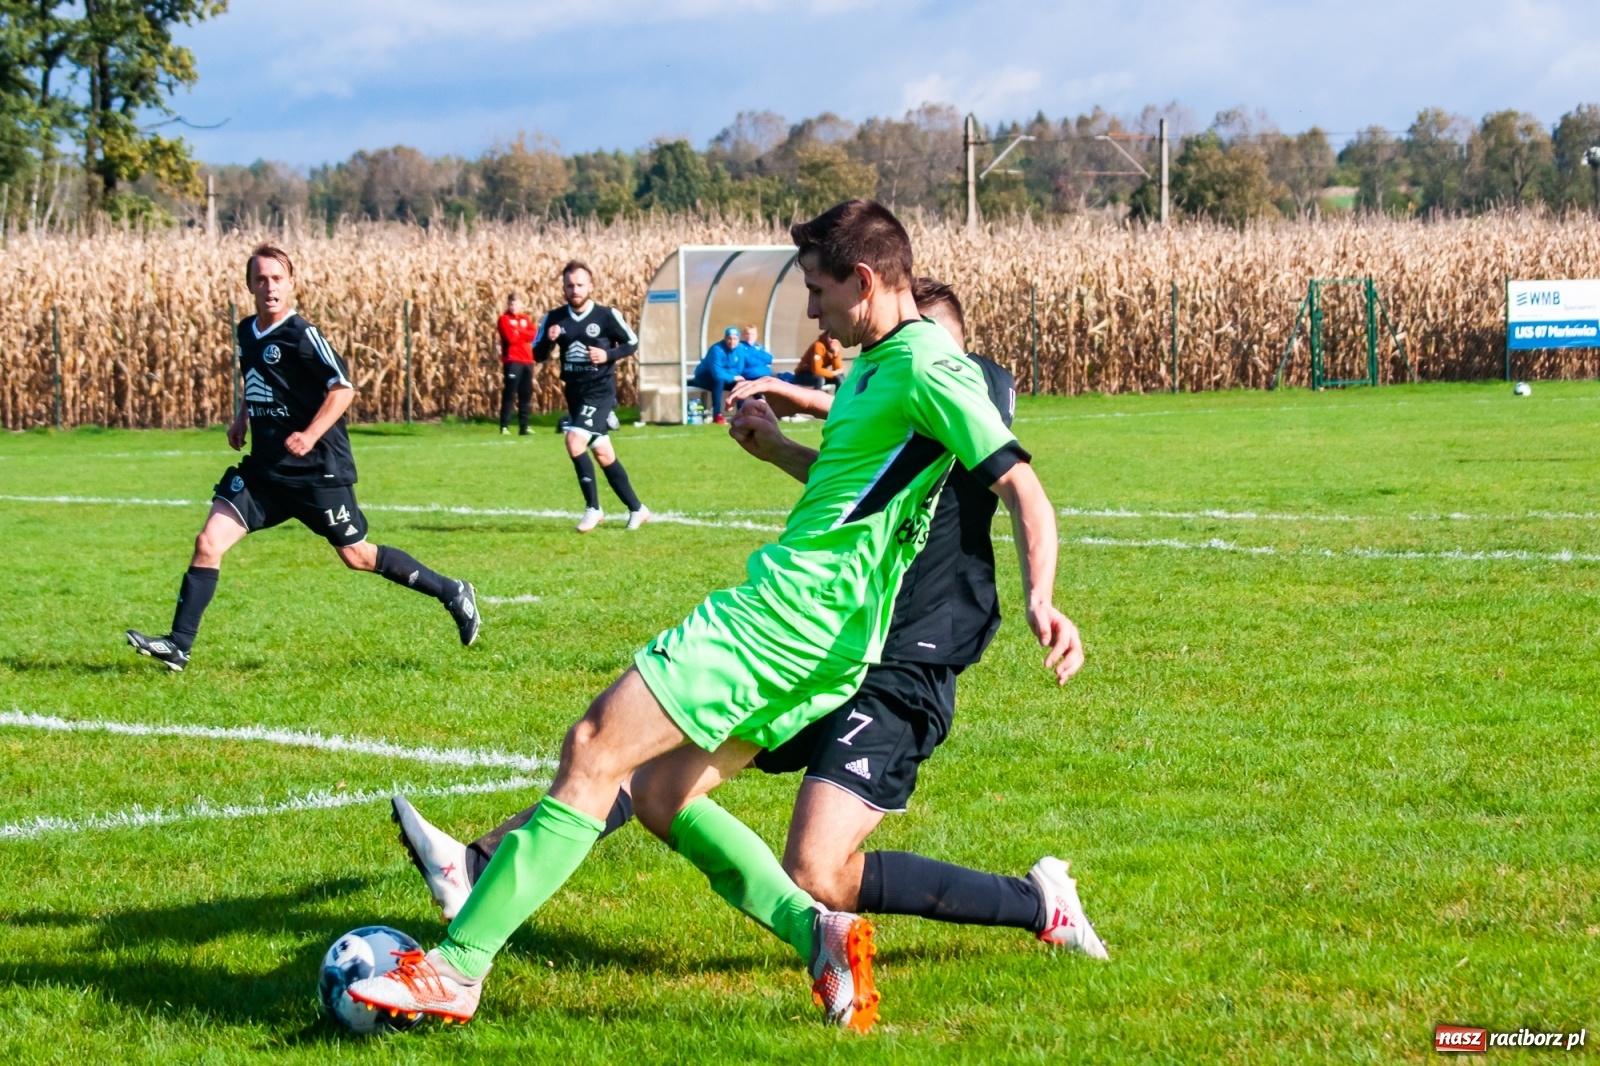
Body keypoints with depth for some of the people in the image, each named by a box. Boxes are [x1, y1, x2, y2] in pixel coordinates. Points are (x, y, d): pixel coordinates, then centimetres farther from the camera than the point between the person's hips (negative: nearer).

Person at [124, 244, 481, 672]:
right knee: (208, 542, -7)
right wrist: (242, 418, 13)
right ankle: (179, 644, -5)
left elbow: (343, 388, -17)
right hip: (264, 470, 7)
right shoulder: (246, 333, 8)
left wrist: (310, 435, -26)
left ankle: (453, 593, 20)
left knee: (356, 556, 3)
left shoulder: (301, 335, -14)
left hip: (318, 471, -6)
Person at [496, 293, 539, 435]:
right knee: (509, 394, -10)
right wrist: (524, 334, 2)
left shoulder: (525, 319, 18)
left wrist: (518, 332, -9)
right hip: (512, 361, -6)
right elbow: (510, 337, -13)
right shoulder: (504, 319, 0)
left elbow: (533, 334, 2)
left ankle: (523, 426, 9)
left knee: (526, 395, 5)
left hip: (527, 361, 6)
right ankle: (504, 426, -8)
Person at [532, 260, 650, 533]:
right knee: (603, 454, 11)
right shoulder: (554, 318, 2)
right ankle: (636, 509, 24)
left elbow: (632, 343, 1)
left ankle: (593, 508, -10)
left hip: (600, 391, -6)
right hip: (575, 394, 6)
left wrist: (608, 355, -16)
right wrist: (549, 340, -14)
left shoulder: (607, 316, -9)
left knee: (575, 441, -22)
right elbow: (538, 355, 7)